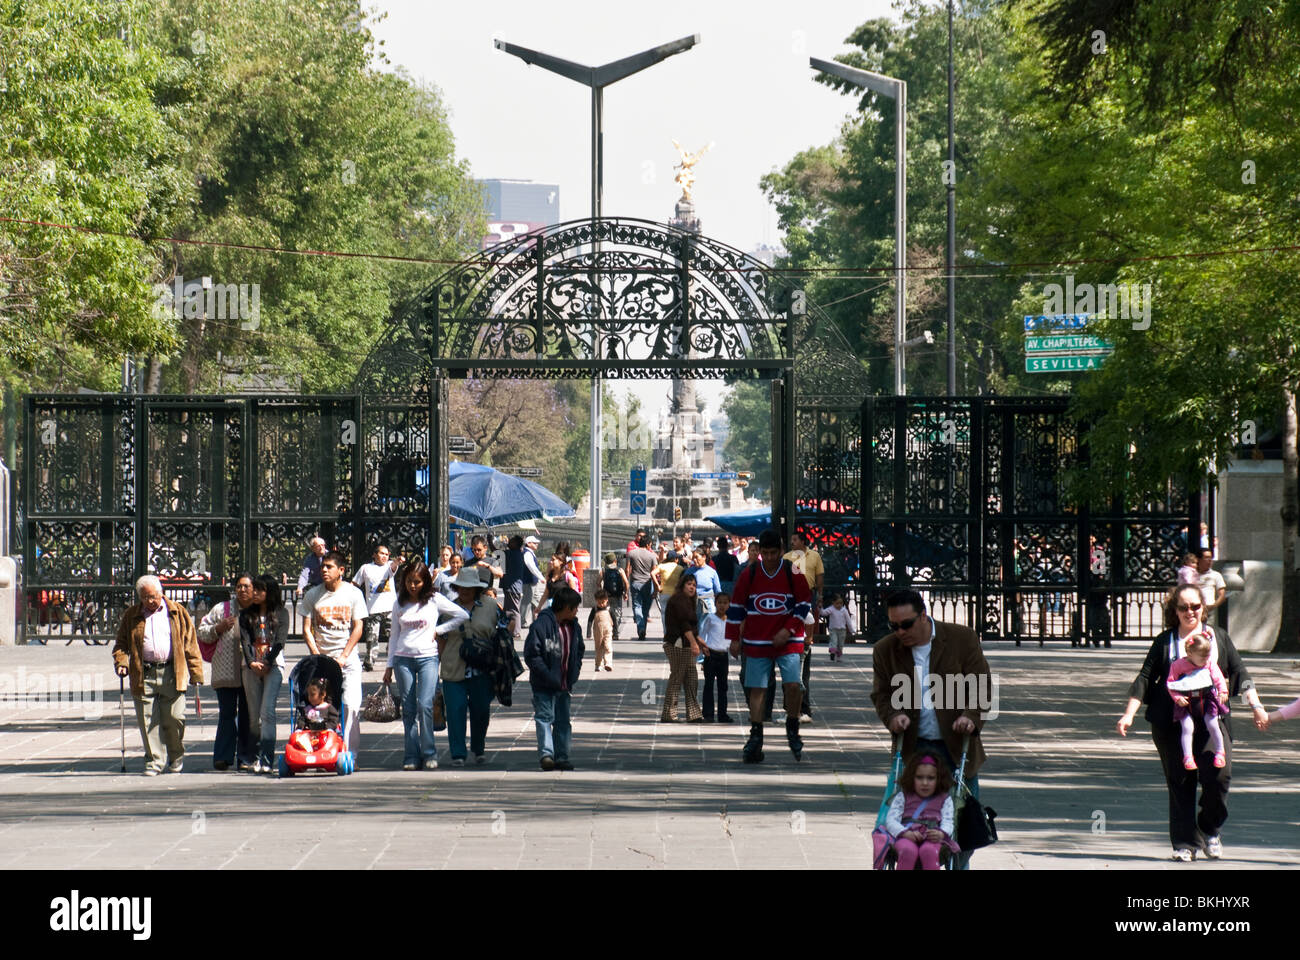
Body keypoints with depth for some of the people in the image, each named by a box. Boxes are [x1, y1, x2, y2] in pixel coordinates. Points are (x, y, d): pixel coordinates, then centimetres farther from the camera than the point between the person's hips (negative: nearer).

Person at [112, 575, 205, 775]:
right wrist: (121, 662, -5)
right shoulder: (131, 615, 13)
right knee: (147, 721, -2)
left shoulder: (177, 612, 9)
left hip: (171, 674, -1)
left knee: (174, 718, -4)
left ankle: (176, 758, 16)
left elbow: (190, 644, 8)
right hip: (143, 675, 1)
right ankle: (153, 761, 5)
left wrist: (195, 672, 2)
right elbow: (121, 644, 15)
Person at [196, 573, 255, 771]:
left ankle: (246, 758, 7)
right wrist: (219, 628, -7)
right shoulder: (222, 609, 7)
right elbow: (202, 632, 10)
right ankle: (223, 757, -4)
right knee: (227, 714, -5)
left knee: (248, 716, 4)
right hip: (226, 671, -1)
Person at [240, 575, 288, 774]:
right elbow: (244, 639, 2)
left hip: (273, 665, -3)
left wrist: (267, 663, -11)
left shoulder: (280, 613, 6)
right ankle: (255, 757, 11)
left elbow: (280, 640, -2)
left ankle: (265, 760, -20)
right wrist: (251, 662, -12)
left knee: (267, 711, -14)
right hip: (251, 666, 3)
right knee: (254, 714, 3)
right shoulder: (246, 614, 12)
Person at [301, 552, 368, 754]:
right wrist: (317, 656, -8)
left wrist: (343, 656, -9)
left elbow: (358, 628, -1)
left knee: (350, 706, -10)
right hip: (321, 658, 1)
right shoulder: (312, 595, 5)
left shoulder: (353, 593, 1)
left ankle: (349, 752, -7)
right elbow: (307, 629, 4)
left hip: (348, 659, -1)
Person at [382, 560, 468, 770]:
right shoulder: (400, 604, 11)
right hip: (403, 659, 3)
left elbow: (462, 615, 2)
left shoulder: (434, 600, 2)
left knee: (425, 705, -15)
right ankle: (411, 756, 3)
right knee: (408, 709, 0)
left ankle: (429, 754, -8)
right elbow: (394, 635, 16)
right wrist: (389, 666, 12)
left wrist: (439, 630, -1)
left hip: (428, 658, -3)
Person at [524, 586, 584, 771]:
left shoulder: (574, 627, 7)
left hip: (564, 685, 7)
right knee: (545, 717, -12)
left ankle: (562, 757, 15)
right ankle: (546, 754, -18)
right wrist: (548, 676, -20)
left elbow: (579, 650, 22)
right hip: (544, 686, -7)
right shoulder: (541, 625, -16)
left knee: (563, 720, 10)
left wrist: (573, 675, 8)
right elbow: (531, 655, -18)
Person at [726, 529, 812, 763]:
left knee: (792, 684, -14)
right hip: (756, 642, 2)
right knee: (756, 689, 0)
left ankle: (792, 730, 5)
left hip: (788, 640, -1)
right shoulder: (748, 575, 2)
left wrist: (788, 630, -9)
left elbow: (804, 604, 1)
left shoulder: (792, 573, -2)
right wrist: (735, 638, 5)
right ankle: (755, 738, 5)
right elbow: (736, 607, 8)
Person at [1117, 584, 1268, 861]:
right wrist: (1129, 714, 1)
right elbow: (1145, 678, 8)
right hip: (1171, 721, 0)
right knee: (1180, 782, 0)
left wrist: (1256, 706, 2)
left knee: (1219, 772, -15)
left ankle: (1210, 830, 8)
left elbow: (1239, 673, 12)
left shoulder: (1219, 637, 13)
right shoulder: (1165, 641, 9)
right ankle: (1185, 842, 10)